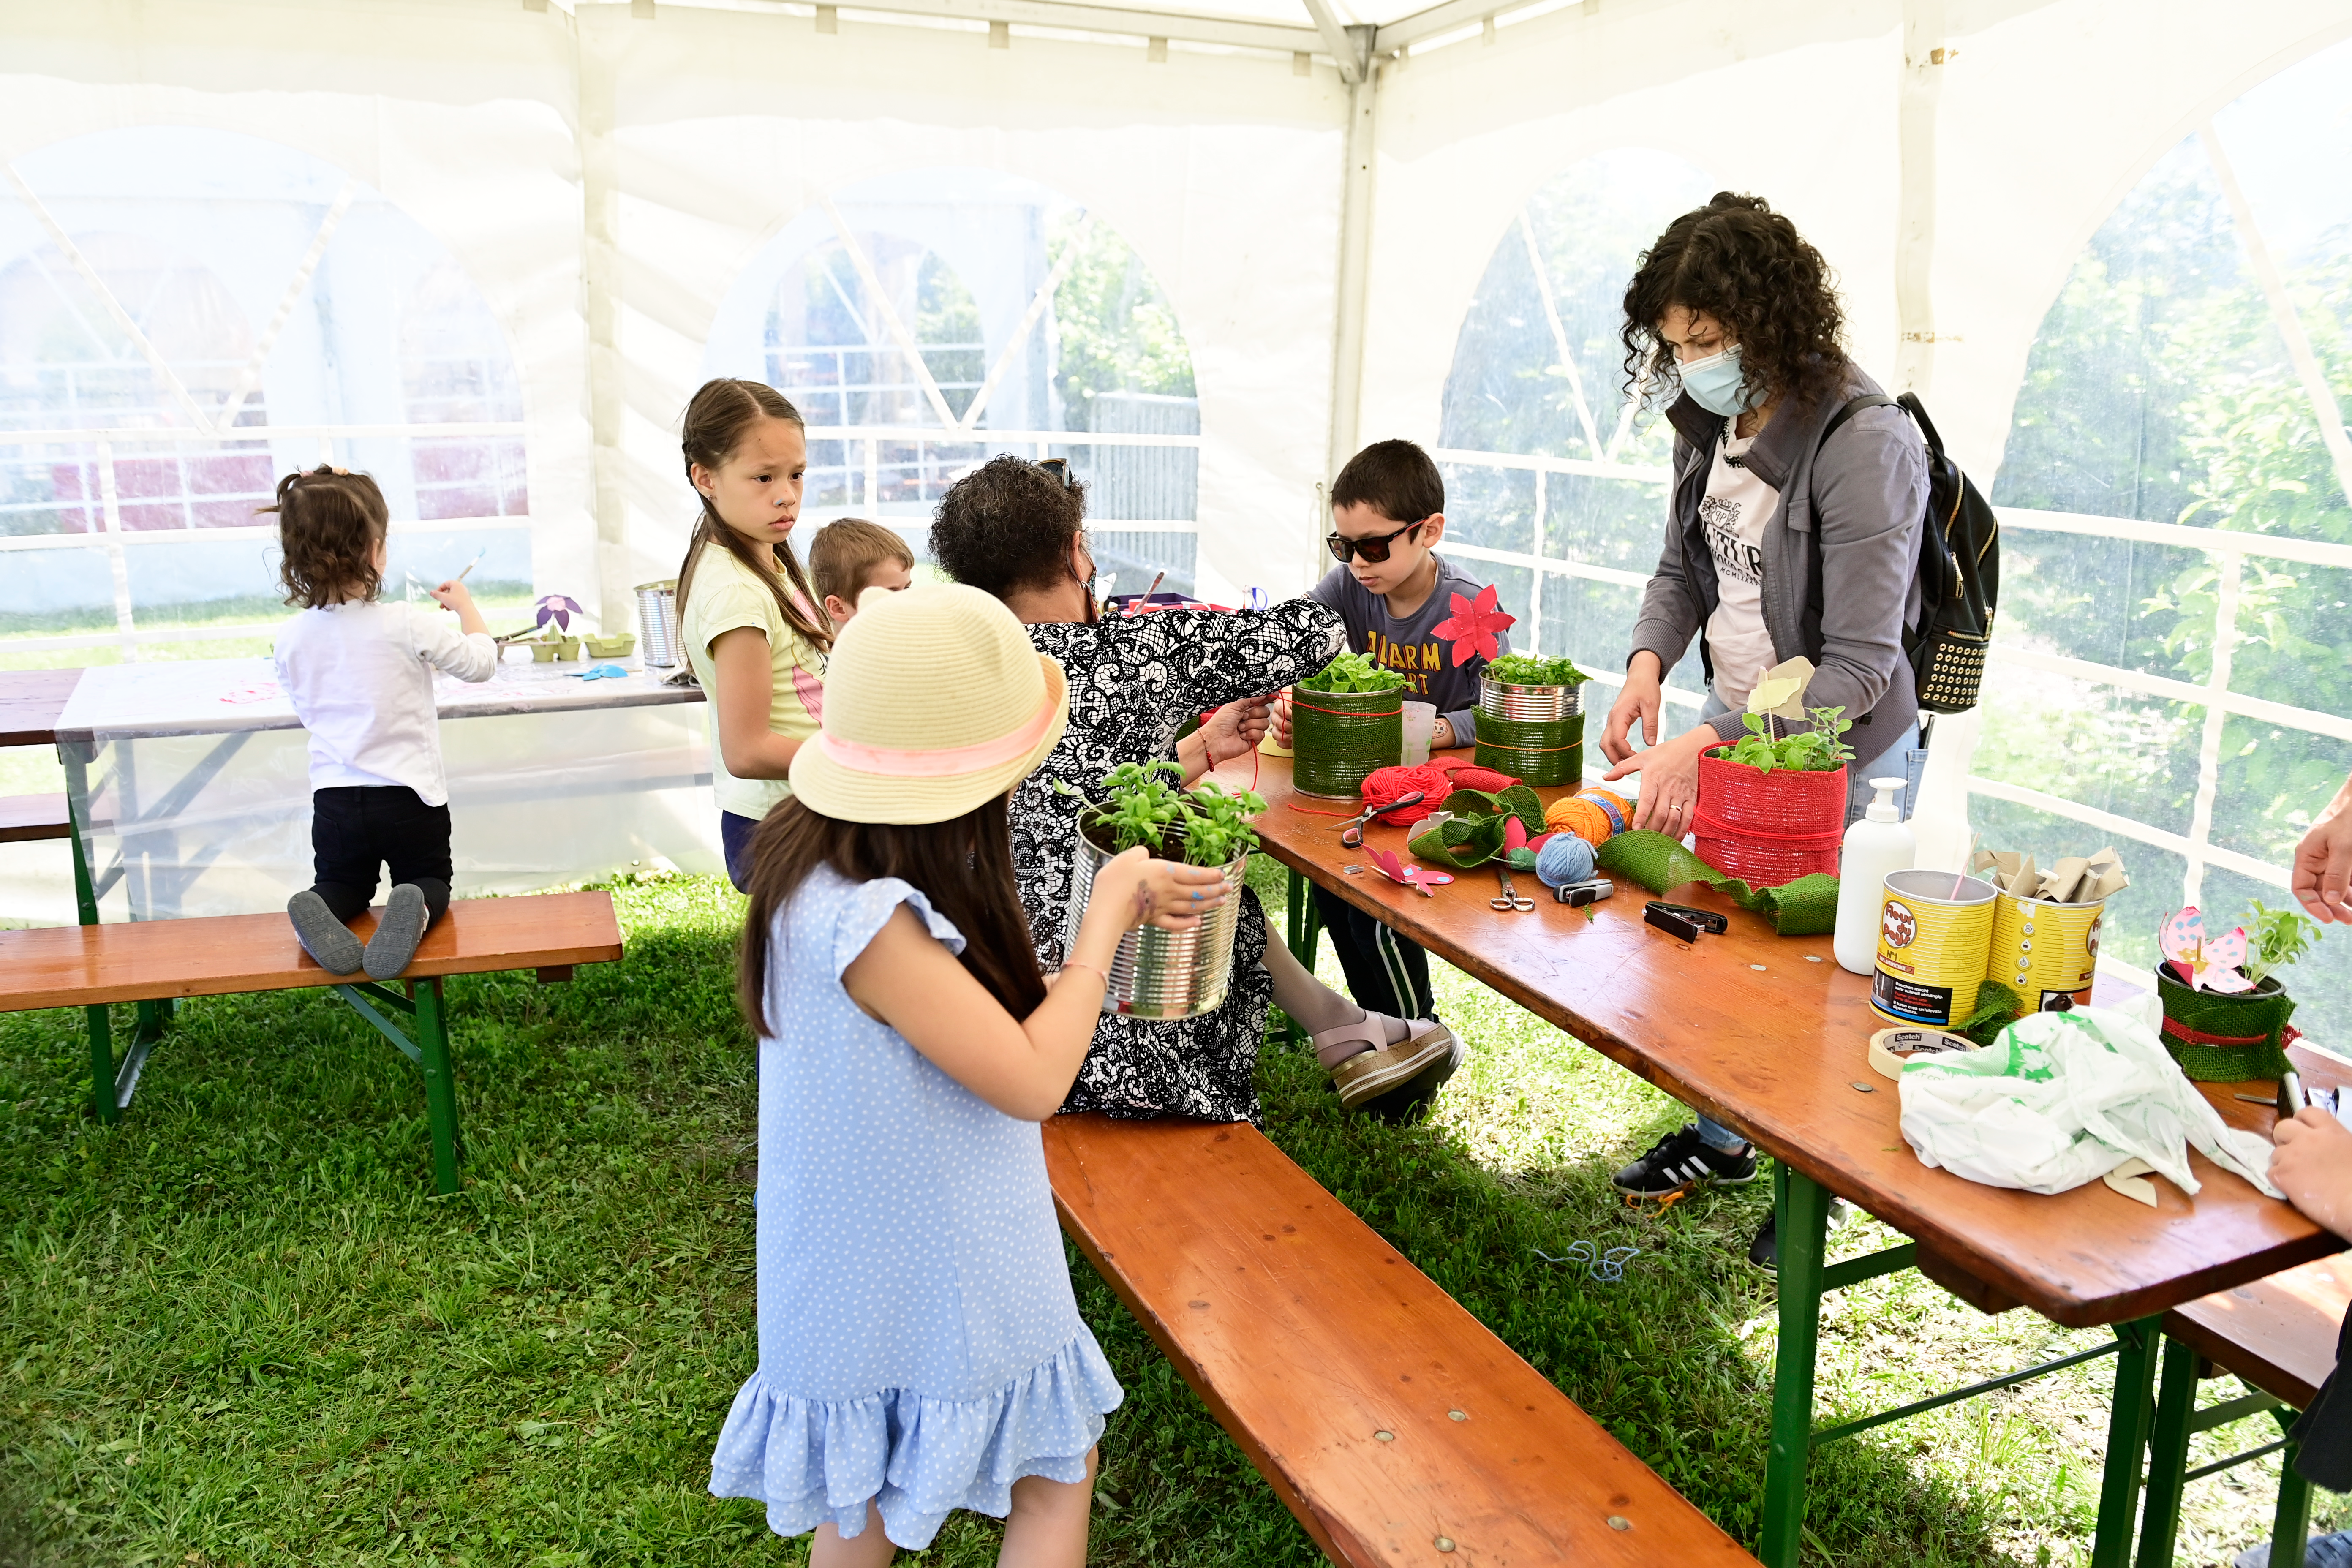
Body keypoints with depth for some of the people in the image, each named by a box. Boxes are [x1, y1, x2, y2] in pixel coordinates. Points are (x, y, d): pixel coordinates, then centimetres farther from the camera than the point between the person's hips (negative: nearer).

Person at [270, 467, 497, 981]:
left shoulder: (291, 640, -3)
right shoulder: (408, 625, -16)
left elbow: (305, 709, 14)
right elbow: (481, 662, -1)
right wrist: (465, 606, 14)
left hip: (334, 799, 3)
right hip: (409, 795, -3)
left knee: (340, 881, 23)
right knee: (429, 878, 17)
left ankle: (319, 912, -13)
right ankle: (415, 912, -19)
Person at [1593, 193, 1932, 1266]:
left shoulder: (1866, 445, -25)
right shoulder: (1709, 424, -1)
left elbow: (1857, 667, -26)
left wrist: (1706, 746, -34)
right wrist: (1648, 665, -9)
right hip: (1730, 726, 7)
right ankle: (1723, 1136, 41)